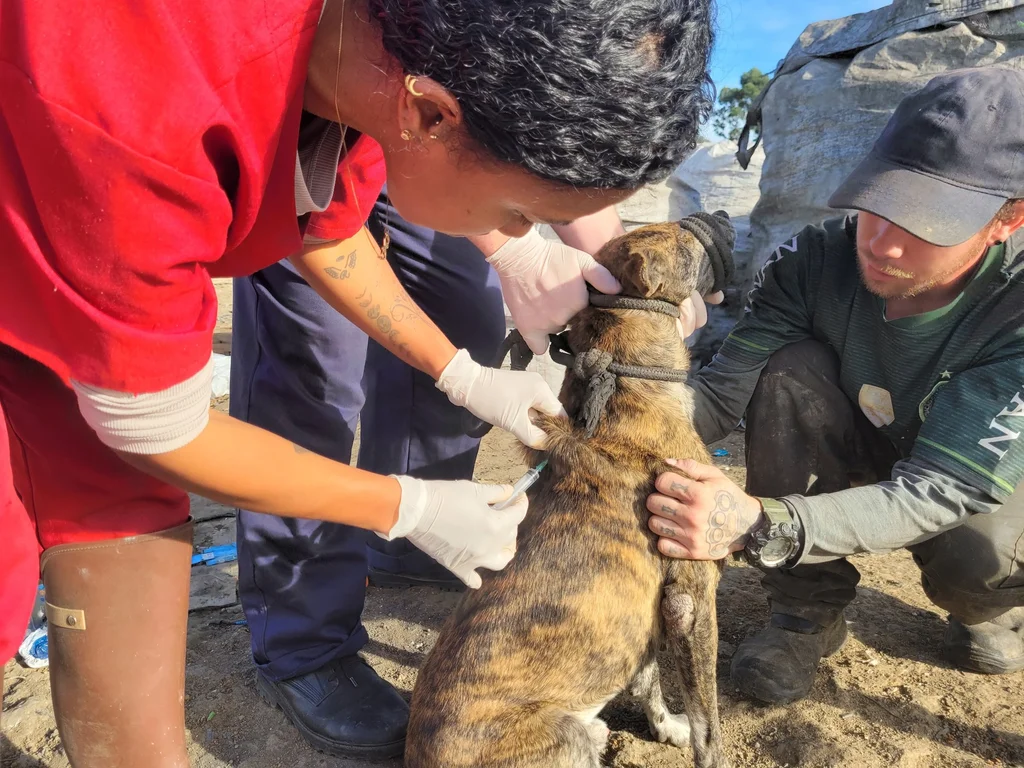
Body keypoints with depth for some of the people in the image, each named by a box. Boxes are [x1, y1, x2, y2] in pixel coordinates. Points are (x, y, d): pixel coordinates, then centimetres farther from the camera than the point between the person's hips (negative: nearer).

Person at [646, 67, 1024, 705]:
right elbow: (722, 396, -25)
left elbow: (937, 493, -38)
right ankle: (809, 610, -9)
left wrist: (756, 524, -54)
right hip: (860, 465, 2)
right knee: (791, 368, -28)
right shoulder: (820, 259, -25)